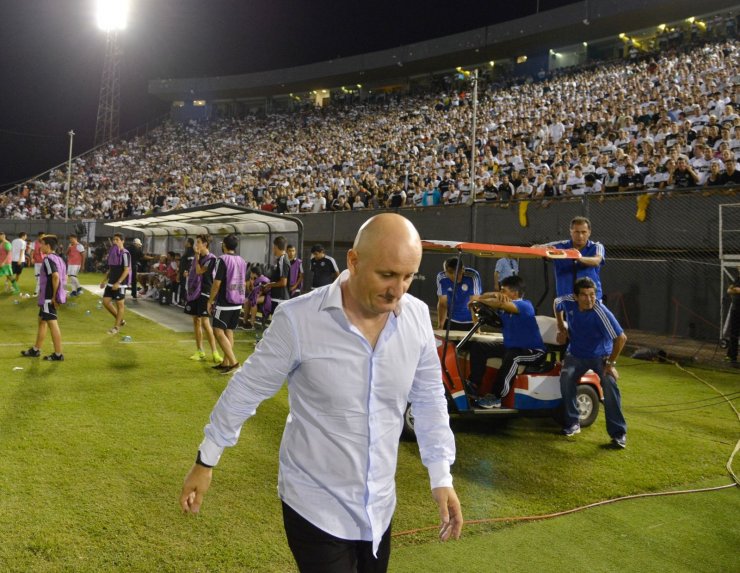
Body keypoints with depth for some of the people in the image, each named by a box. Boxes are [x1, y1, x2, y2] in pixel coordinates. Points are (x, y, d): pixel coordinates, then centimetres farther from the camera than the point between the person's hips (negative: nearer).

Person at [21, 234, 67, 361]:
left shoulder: (48, 259, -17)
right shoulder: (58, 258, 11)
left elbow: (56, 276, -30)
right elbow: (65, 277, 16)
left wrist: (54, 296, -22)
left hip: (48, 298, -10)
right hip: (47, 297, 10)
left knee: (53, 324, -4)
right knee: (42, 322, 19)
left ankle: (58, 354, 2)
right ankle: (36, 350, 29)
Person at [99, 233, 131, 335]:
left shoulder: (125, 254, -12)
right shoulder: (112, 252, 12)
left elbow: (127, 270, -17)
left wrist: (118, 283, -22)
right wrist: (105, 280, 13)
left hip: (120, 284, -8)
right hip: (111, 282, 8)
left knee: (120, 305, 2)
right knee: (106, 301, 8)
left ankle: (116, 327, 10)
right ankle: (120, 320, 23)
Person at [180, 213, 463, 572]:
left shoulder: (417, 317, -8)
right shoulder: (298, 318, -20)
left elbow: (429, 398, 5)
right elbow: (247, 389, -8)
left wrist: (441, 476, 4)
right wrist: (205, 461, 1)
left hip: (379, 506, 5)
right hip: (315, 506, -4)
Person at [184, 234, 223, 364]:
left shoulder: (211, 258, -12)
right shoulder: (196, 257, 12)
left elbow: (199, 271, -19)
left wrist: (197, 256, -12)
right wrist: (188, 274, 3)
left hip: (204, 292, -8)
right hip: (193, 291, 8)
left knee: (205, 322, -12)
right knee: (196, 321, 10)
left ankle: (215, 352, -7)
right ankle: (200, 351, 17)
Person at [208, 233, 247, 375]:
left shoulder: (222, 260, -12)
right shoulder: (242, 261, 10)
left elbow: (217, 283, -15)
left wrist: (210, 300, -6)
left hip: (224, 303, -7)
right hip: (237, 303, 8)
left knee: (218, 332, -6)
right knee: (229, 332, 12)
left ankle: (233, 362, -15)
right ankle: (226, 362, 16)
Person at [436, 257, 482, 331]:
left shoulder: (472, 276, -23)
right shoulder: (441, 277, -16)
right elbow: (442, 303, -10)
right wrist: (440, 326, -16)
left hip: (470, 322, -2)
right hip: (451, 321, 2)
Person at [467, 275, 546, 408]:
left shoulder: (525, 305, -20)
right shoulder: (504, 305, 3)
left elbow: (501, 304, -36)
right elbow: (482, 298, 2)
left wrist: (479, 299, -26)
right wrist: (494, 295, -19)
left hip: (533, 351, -8)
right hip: (510, 347, 8)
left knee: (512, 357, -39)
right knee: (477, 347, -1)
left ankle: (495, 397, -30)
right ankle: (474, 385, -2)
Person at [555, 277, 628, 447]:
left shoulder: (601, 312, -30)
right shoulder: (568, 301, -17)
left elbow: (621, 338, -30)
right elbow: (556, 303, 10)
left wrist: (611, 363, -25)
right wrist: (561, 327, 8)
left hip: (601, 355, -3)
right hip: (576, 354, 3)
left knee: (609, 384, -27)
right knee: (566, 377, -25)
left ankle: (618, 433, -17)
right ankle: (573, 423, -9)